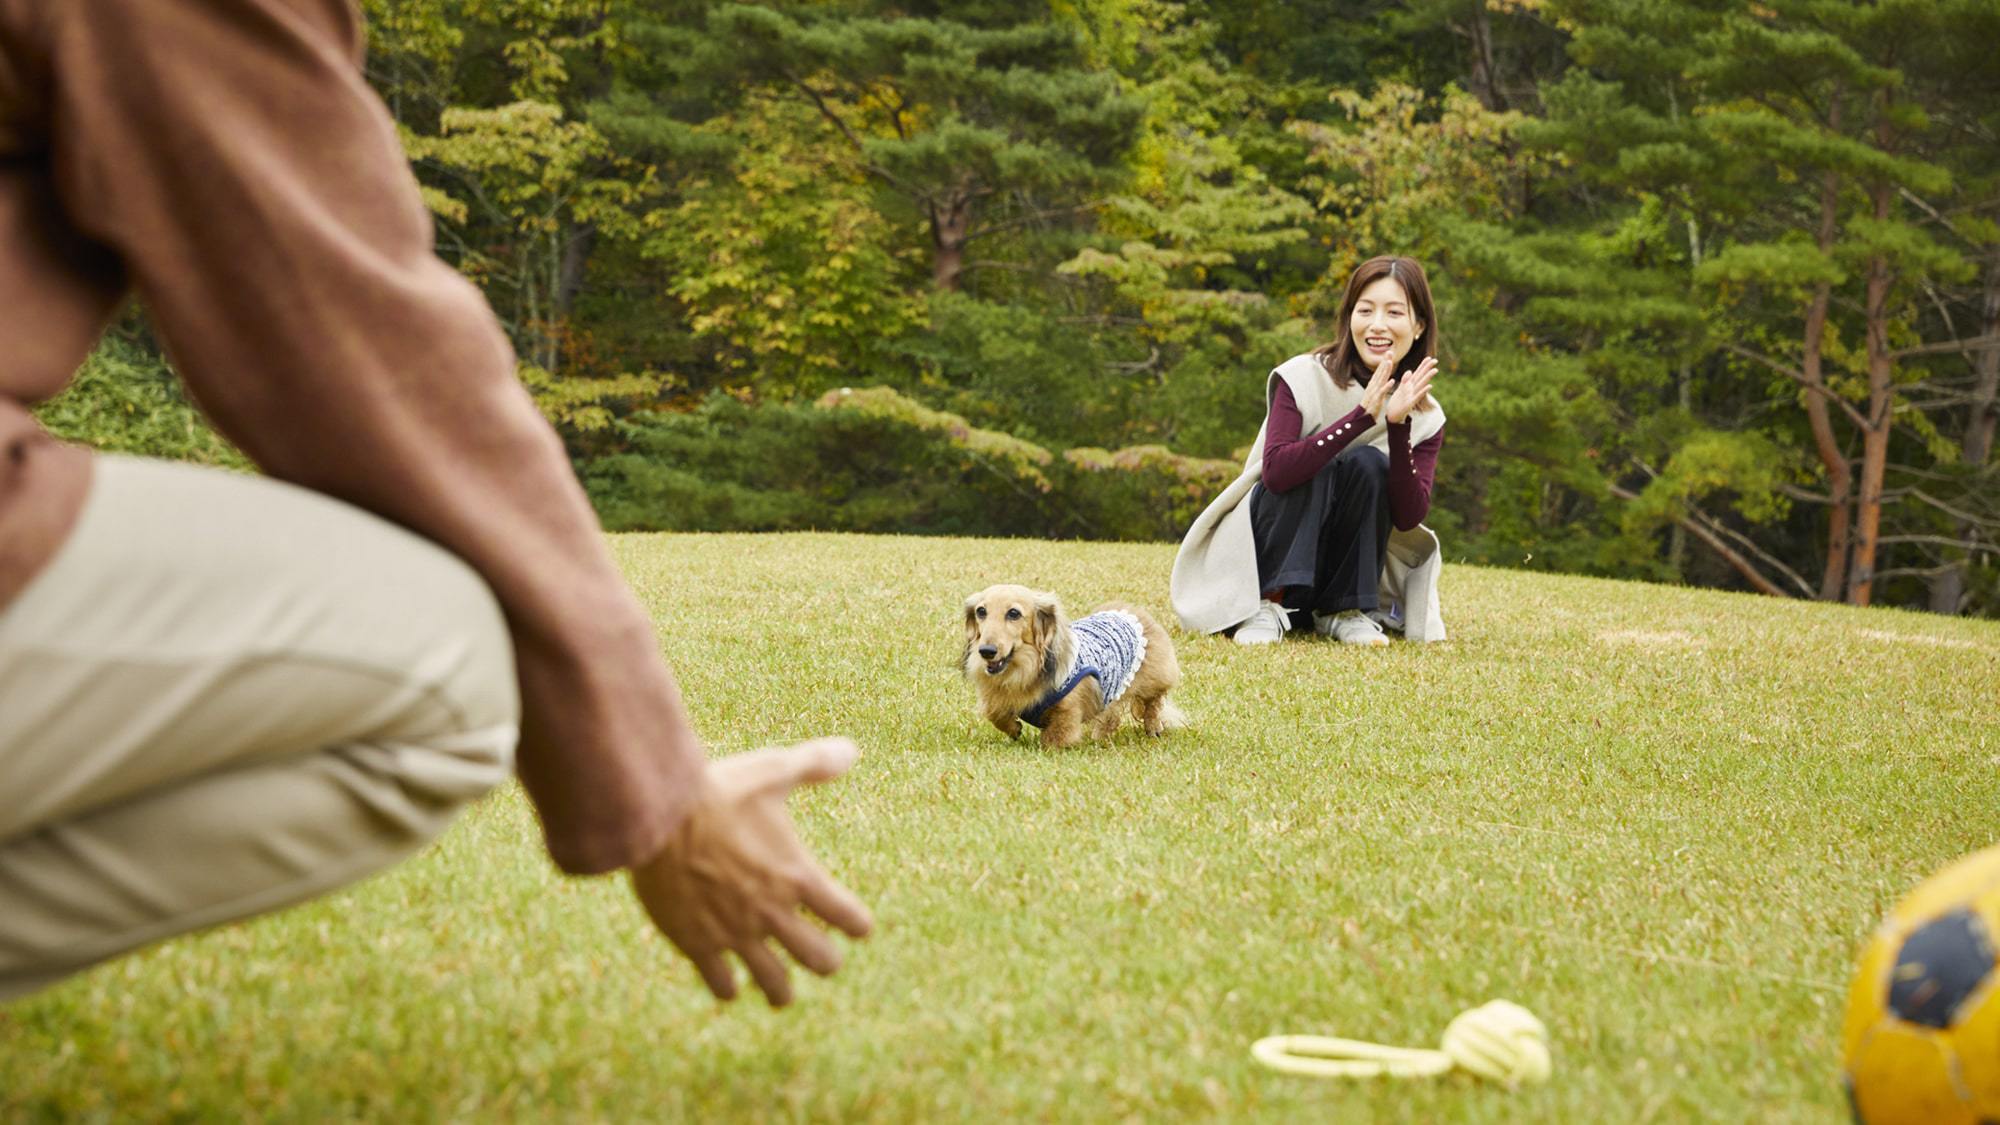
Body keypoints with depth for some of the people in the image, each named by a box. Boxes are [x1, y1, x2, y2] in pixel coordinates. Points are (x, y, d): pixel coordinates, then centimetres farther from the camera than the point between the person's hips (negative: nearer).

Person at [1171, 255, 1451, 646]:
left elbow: (1408, 518, -16)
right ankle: (1270, 604, -25)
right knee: (1317, 467, -29)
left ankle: (1346, 611, -17)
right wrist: (1361, 416, -37)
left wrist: (1398, 426, -28)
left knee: (1369, 464, -23)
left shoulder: (1425, 418, -5)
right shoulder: (1303, 379, -14)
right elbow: (1275, 472, -29)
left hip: (1351, 565, 2)